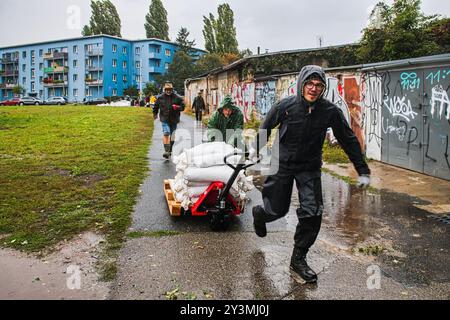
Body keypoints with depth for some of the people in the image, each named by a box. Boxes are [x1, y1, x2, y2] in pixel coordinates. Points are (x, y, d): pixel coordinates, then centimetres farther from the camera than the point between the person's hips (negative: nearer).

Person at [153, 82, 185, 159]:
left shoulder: (177, 98, -1)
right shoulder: (160, 97, 2)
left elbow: (183, 107, 2)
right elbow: (156, 106, 18)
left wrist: (177, 107, -18)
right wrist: (155, 114, 27)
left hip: (174, 119, 1)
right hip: (165, 119, -1)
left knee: (172, 135, 12)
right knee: (166, 134, -16)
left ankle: (170, 150, 29)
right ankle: (166, 151, -18)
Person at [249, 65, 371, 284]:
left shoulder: (331, 112, -15)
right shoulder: (285, 106, -17)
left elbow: (349, 141, -4)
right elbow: (266, 127, 3)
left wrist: (363, 171, -2)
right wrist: (256, 147, 17)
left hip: (310, 169, 1)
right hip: (282, 164, -1)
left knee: (312, 214, -9)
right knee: (277, 210, 7)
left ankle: (298, 260, 9)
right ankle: (259, 213, 46)